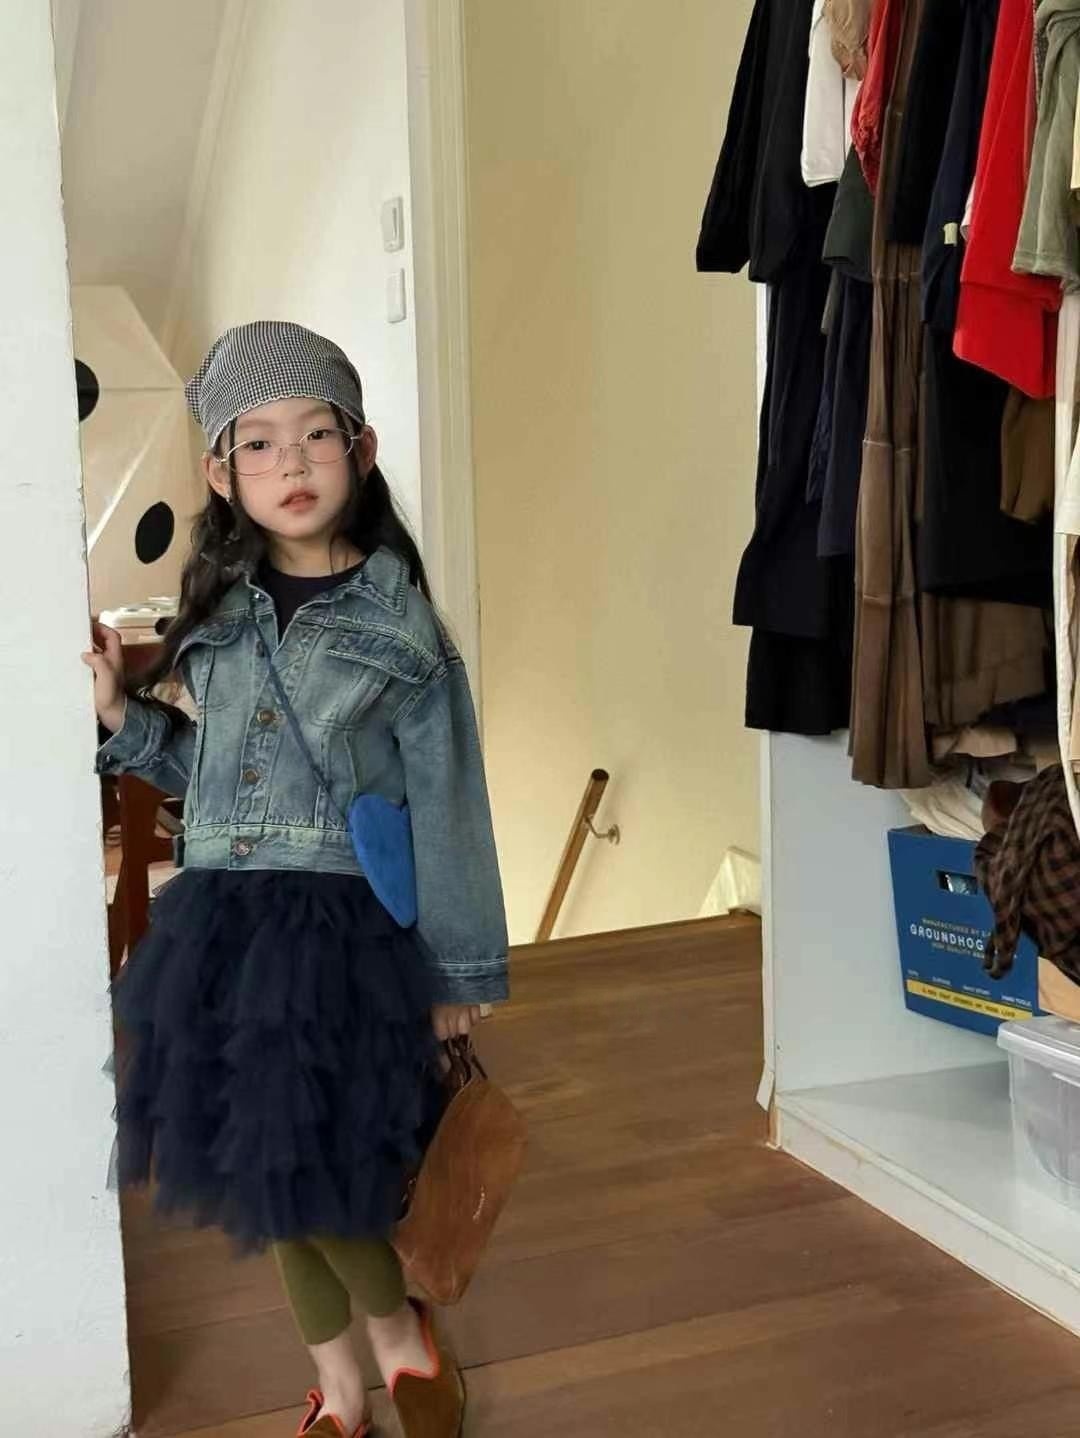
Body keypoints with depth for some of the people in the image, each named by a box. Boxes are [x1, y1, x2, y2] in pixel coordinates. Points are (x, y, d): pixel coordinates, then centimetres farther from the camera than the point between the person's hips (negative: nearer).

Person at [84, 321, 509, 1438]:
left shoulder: (398, 627, -6)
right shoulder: (220, 615, 8)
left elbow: (445, 810, -4)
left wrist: (461, 969, -2)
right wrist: (123, 716, 3)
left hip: (344, 931, -5)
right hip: (221, 926, 5)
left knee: (304, 1173, -7)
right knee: (268, 1182, 13)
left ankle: (403, 1334, 24)